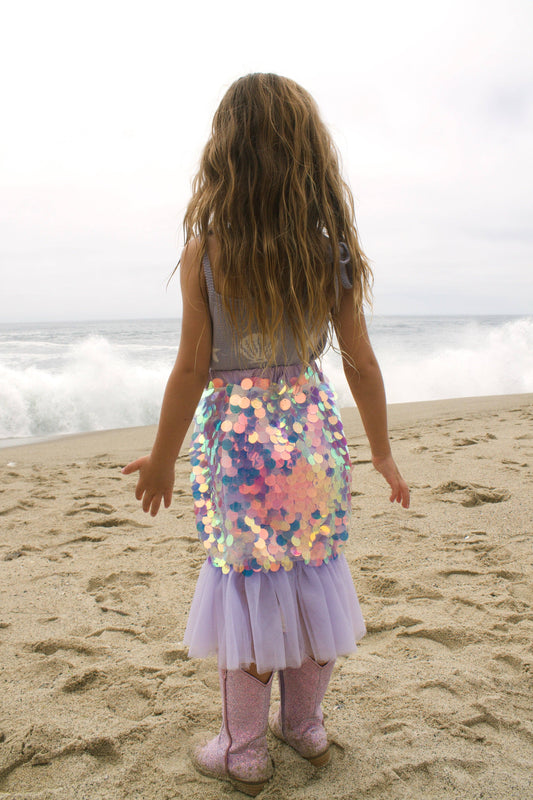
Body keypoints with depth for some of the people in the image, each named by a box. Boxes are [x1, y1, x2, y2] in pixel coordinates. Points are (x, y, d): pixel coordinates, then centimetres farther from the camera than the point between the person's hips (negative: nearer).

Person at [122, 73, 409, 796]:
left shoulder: (207, 245, -10)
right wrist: (383, 453, 11)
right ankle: (305, 725, 35)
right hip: (313, 425, 3)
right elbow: (362, 363, -1)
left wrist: (161, 458, 2)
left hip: (238, 431, -3)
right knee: (316, 574, 16)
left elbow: (193, 367, -10)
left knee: (248, 581, 9)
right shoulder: (331, 247, -3)